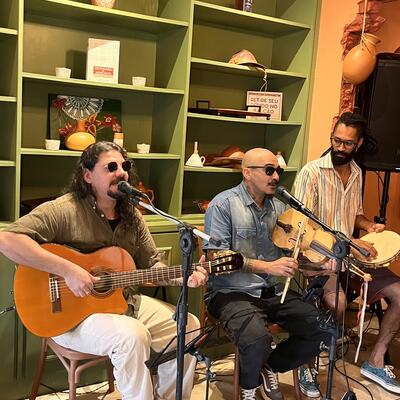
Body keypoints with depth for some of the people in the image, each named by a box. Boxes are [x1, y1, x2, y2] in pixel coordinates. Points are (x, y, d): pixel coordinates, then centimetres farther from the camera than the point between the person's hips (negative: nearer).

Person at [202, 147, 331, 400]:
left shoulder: (278, 207, 13)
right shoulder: (224, 204, -7)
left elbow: (291, 252, 16)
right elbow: (217, 258, -16)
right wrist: (268, 267, -23)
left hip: (273, 292, 6)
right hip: (232, 292, -6)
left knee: (324, 330, -9)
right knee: (257, 339, -33)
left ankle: (270, 367, 14)